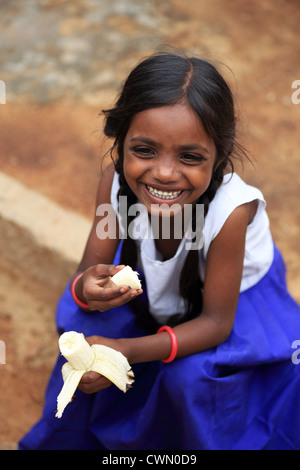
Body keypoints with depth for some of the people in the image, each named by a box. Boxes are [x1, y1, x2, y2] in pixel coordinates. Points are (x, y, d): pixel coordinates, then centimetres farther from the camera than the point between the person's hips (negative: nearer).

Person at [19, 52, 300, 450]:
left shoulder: (231, 210, -38)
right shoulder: (115, 180, -28)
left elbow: (217, 322, -28)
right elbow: (92, 266, -18)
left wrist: (129, 351, -40)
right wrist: (87, 288, -44)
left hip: (232, 300, -3)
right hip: (152, 286, 4)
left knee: (192, 373, -25)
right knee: (83, 319, -13)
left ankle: (205, 440, 10)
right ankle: (81, 436, 16)